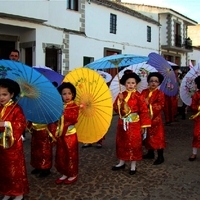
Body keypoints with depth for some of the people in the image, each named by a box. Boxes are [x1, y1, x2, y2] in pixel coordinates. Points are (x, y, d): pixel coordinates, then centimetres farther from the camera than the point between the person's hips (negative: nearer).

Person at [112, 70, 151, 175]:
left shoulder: (138, 96, -10)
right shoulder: (121, 95, 4)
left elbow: (144, 111, -9)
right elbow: (115, 108, 2)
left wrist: (143, 125, -11)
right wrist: (119, 100, -15)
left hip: (134, 124, -5)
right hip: (122, 123, 5)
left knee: (133, 144, 3)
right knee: (121, 143, 14)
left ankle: (133, 165, 18)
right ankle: (121, 162, 32)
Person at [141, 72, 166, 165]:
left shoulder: (160, 93, -7)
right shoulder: (144, 92, 7)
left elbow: (160, 105, -16)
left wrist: (149, 105, -22)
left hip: (155, 118, -5)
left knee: (157, 137, -2)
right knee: (148, 136, 15)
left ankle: (160, 156, 6)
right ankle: (150, 153, 30)